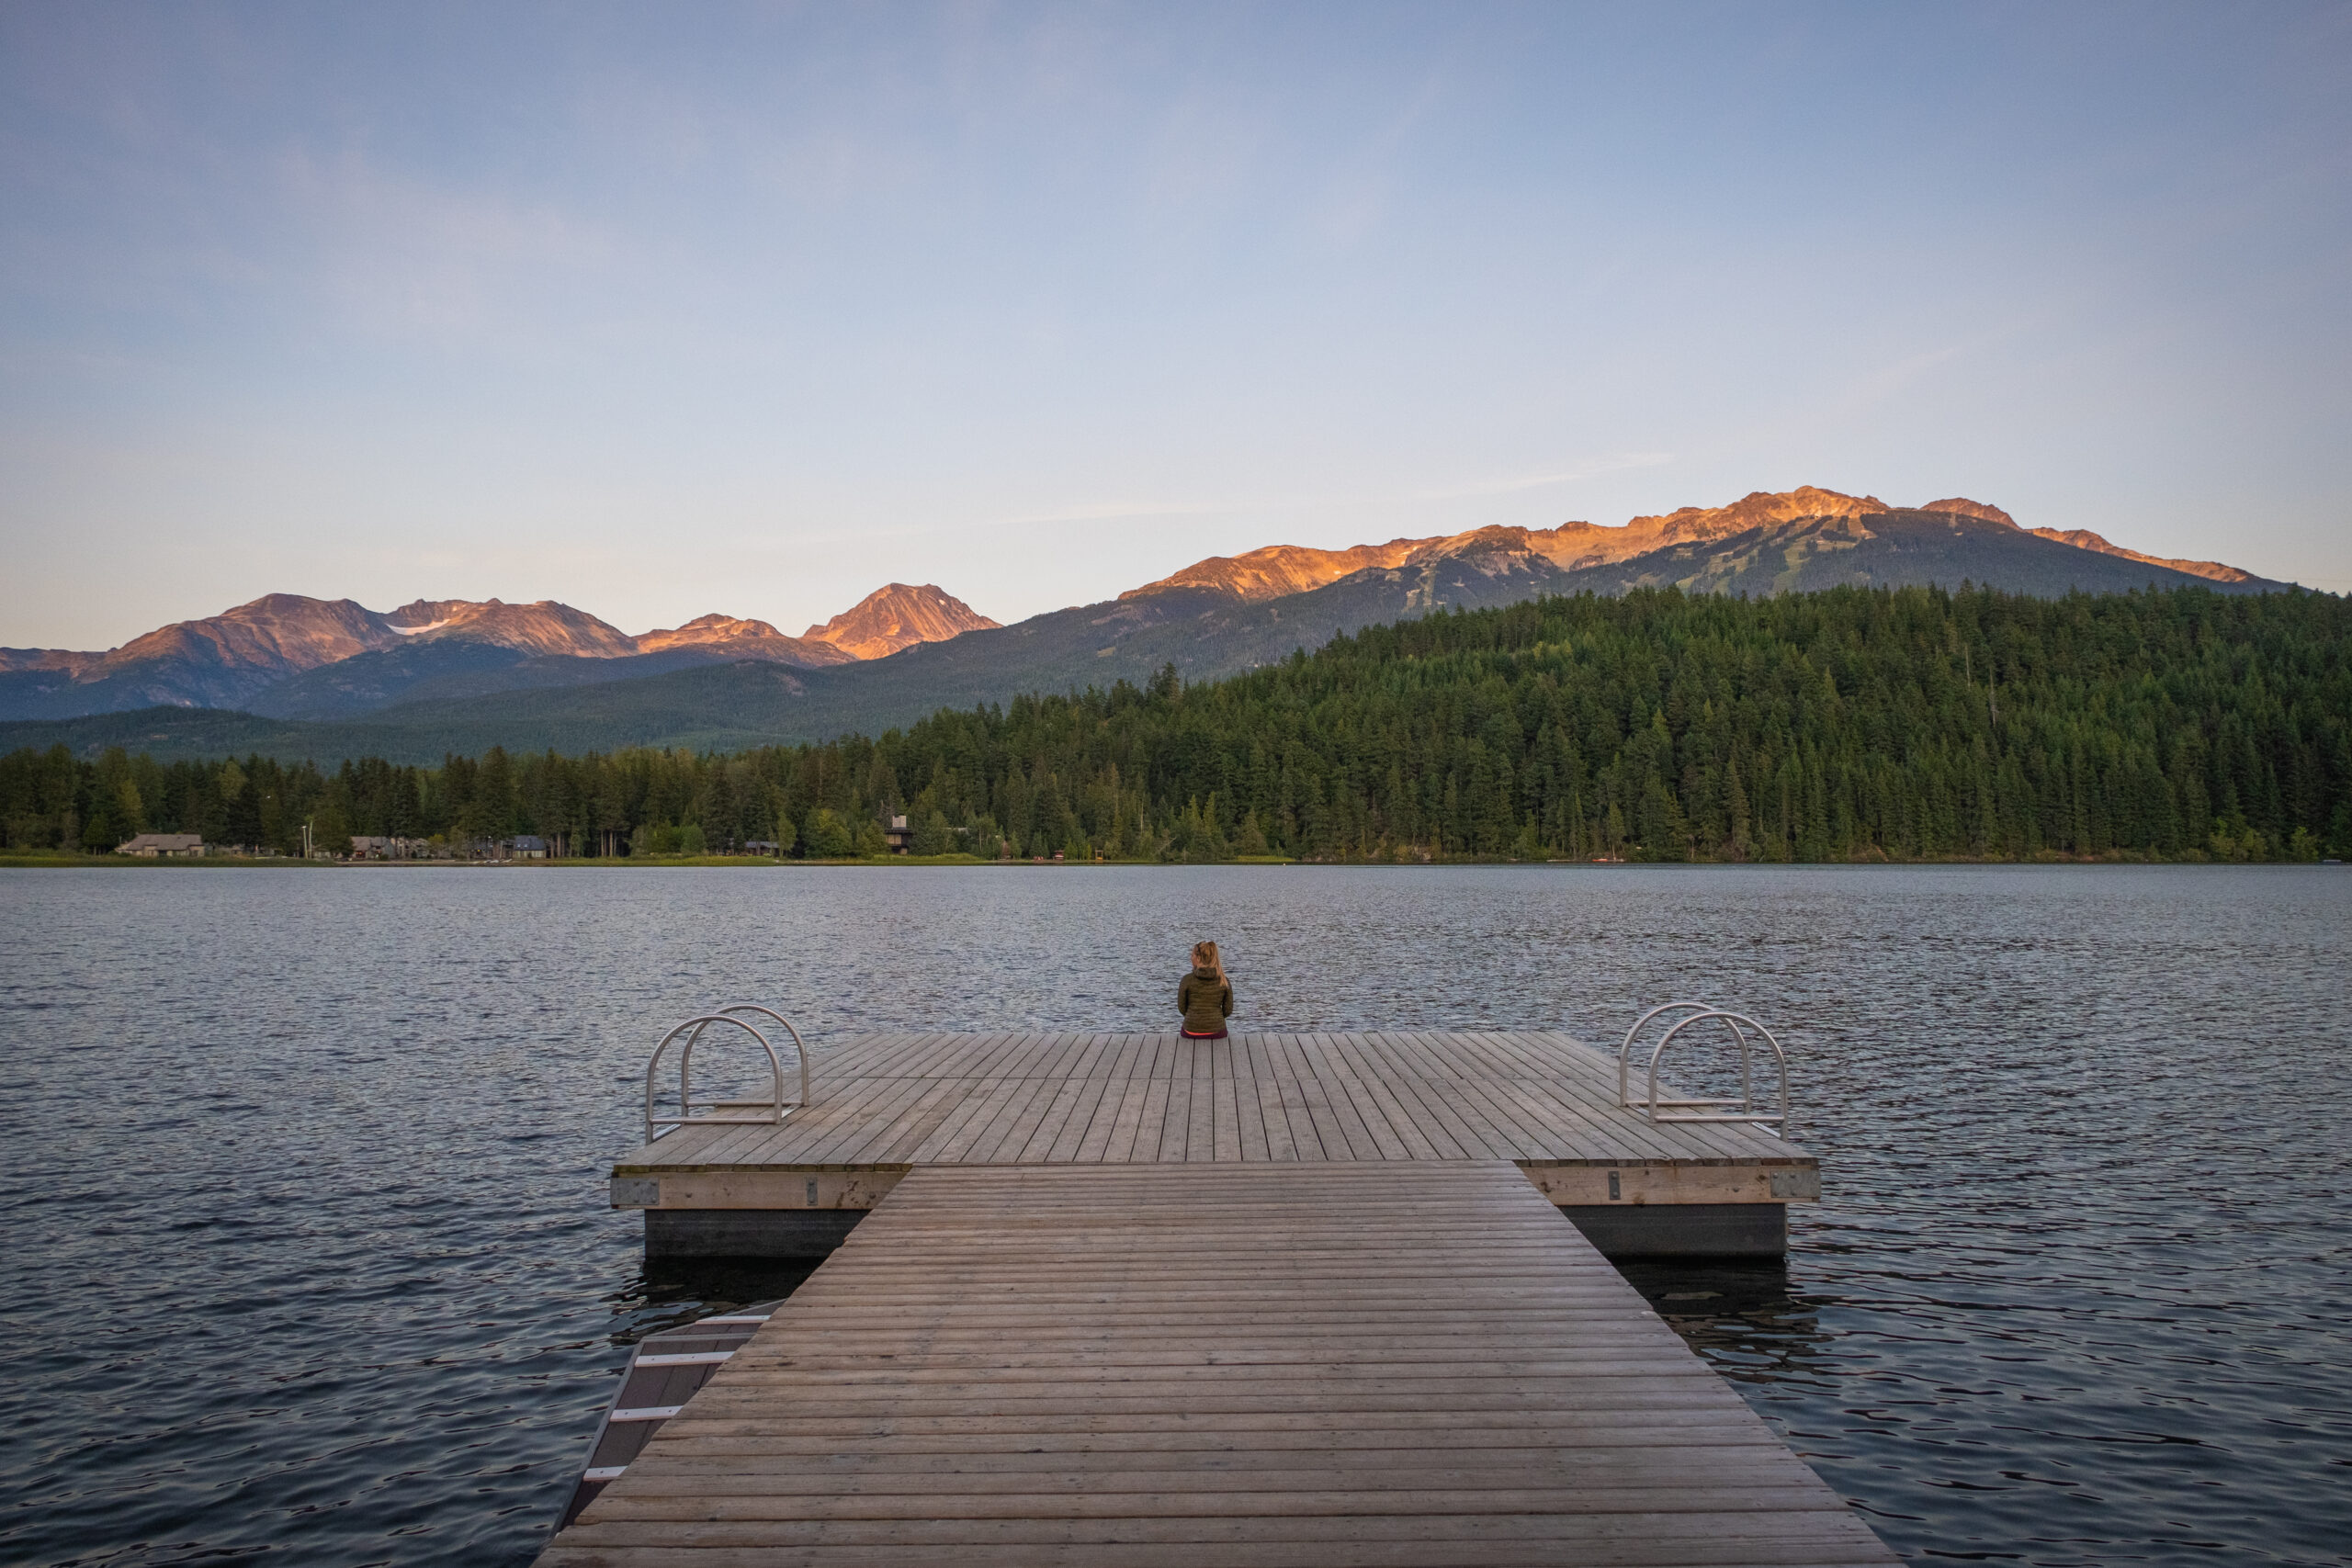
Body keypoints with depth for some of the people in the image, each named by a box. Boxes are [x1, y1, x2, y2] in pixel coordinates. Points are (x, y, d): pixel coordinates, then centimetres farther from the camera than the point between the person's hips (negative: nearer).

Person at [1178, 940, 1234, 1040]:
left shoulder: (1187, 980, -10)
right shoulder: (1224, 981, -4)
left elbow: (1182, 1008, 0)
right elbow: (1228, 1010, 1)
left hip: (1191, 1032, -1)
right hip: (1217, 1033, 1)